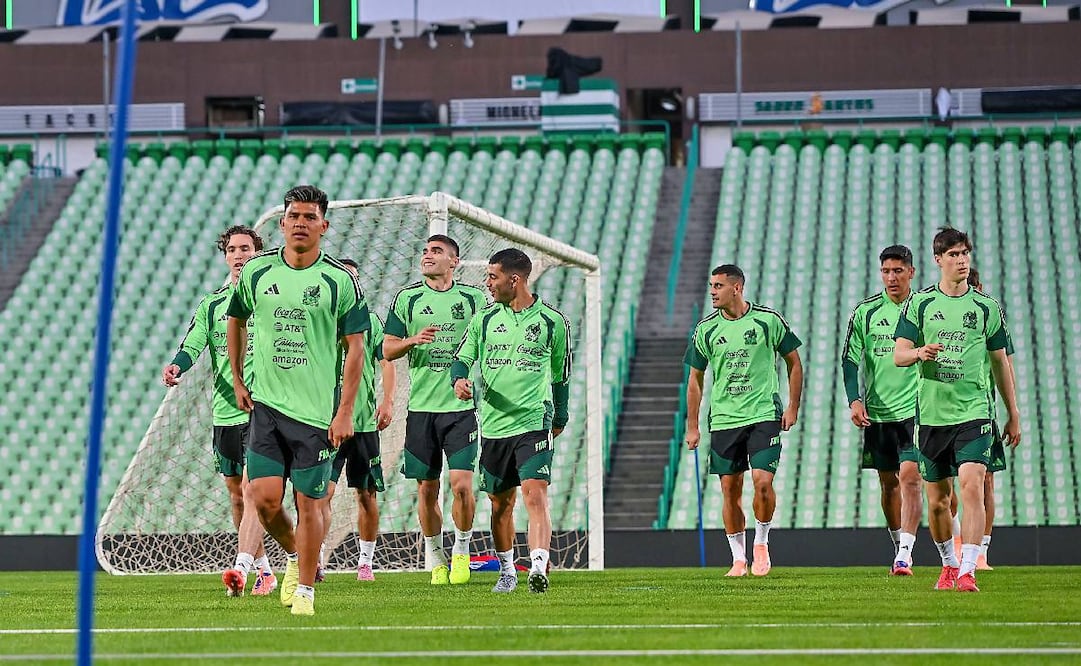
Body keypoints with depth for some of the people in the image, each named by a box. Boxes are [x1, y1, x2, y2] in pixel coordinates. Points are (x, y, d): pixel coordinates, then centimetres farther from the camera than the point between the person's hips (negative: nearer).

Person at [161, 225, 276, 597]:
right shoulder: (211, 304, 11)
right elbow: (192, 345, -1)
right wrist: (176, 366, -23)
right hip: (224, 413, 5)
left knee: (252, 489, -18)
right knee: (236, 495, 10)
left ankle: (241, 569, -29)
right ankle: (263, 570, 23)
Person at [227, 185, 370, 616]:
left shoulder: (340, 280, -5)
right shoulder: (257, 272, 4)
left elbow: (355, 346, -3)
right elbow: (236, 320, 21)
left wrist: (345, 412, -8)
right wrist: (237, 382, 16)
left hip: (317, 410, -2)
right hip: (266, 403, 2)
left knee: (309, 502, -2)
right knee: (264, 496, -6)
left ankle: (305, 589, 11)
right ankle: (293, 555, 23)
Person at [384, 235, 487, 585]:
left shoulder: (473, 298, 6)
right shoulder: (407, 298, 6)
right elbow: (387, 350, 6)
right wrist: (413, 340, -12)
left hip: (461, 407, -1)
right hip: (421, 407, 1)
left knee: (462, 484, -11)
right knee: (427, 490, 4)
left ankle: (461, 552, 8)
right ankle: (434, 557, 20)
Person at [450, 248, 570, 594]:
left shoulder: (552, 321, 2)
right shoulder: (484, 319, 8)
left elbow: (560, 374, 13)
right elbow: (461, 358, 9)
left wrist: (560, 418, 20)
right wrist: (459, 378, -14)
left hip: (534, 424, -3)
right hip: (493, 426, 3)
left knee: (535, 495, -19)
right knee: (500, 504, 10)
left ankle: (538, 567, -30)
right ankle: (507, 570, 26)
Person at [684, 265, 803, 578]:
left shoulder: (768, 320, -4)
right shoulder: (706, 329, 3)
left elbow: (794, 362, 7)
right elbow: (695, 378, 11)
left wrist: (793, 406, 1)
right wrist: (692, 426, 7)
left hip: (764, 414, -3)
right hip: (723, 419, 3)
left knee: (762, 481, -14)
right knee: (730, 490, 2)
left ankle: (761, 542, 10)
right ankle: (739, 558, 12)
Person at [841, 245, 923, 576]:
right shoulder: (866, 311, 2)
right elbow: (850, 358, 3)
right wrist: (854, 400, -9)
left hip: (915, 410, -3)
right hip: (877, 412, 3)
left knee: (910, 478, -14)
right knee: (889, 484, 11)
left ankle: (905, 554, -17)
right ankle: (899, 545, 25)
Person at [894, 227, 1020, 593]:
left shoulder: (986, 307, 5)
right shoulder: (920, 303, 4)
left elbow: (1000, 363, 14)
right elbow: (898, 355, 1)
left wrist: (1013, 415, 15)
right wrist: (919, 352, -22)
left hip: (974, 412, -1)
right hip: (931, 415, 1)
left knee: (972, 484, -19)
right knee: (937, 501, 8)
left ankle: (967, 571, -21)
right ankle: (948, 564, 30)